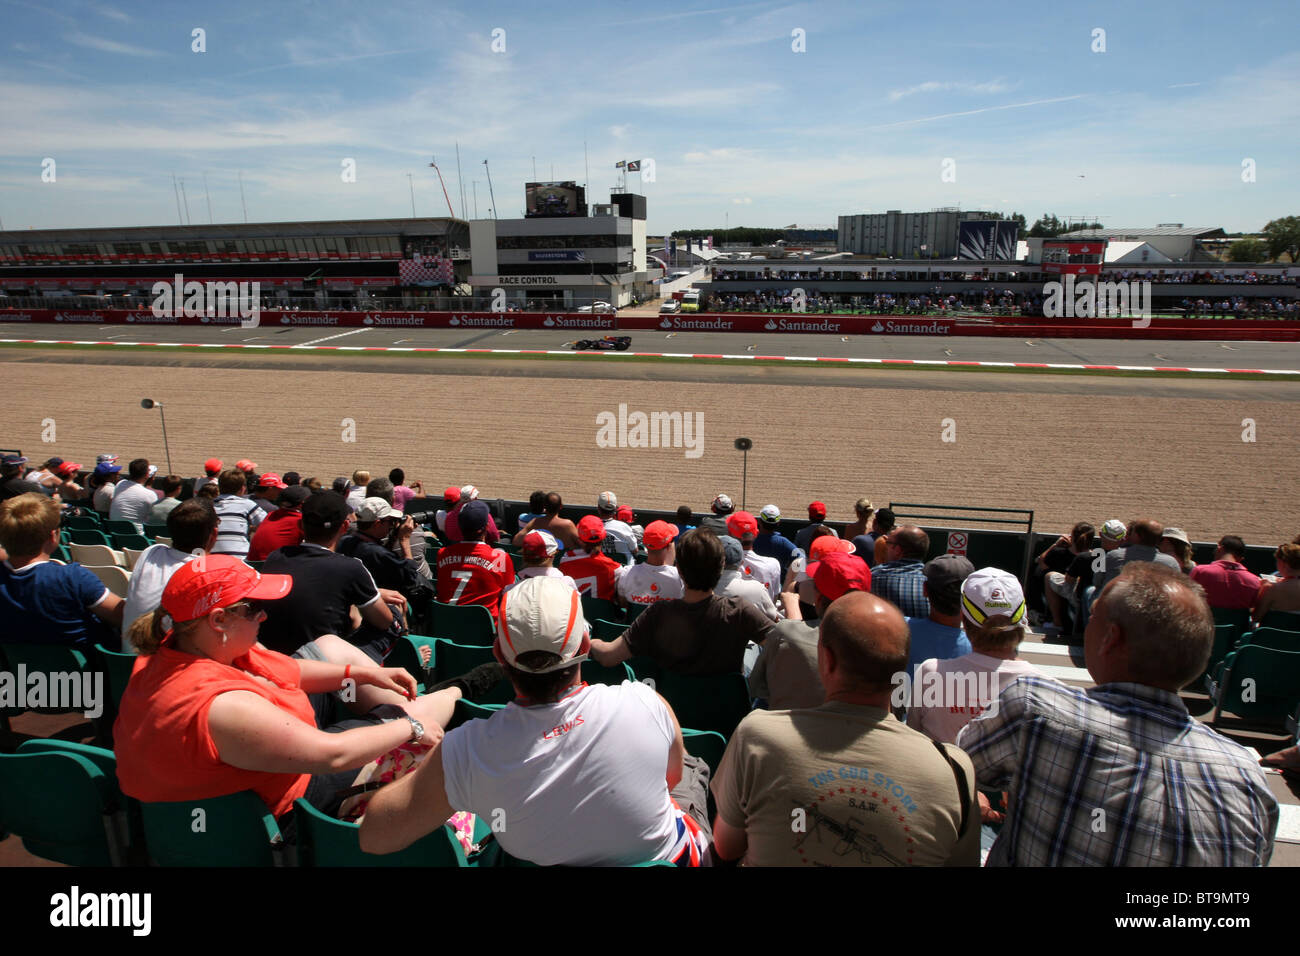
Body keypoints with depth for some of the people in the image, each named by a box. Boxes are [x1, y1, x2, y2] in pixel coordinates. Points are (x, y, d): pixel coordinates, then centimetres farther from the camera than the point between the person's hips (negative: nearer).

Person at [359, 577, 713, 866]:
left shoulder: (465, 751, -33)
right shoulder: (646, 704, -32)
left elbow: (372, 836, -19)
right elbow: (672, 775, -9)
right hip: (672, 855, -1)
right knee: (693, 766, 32)